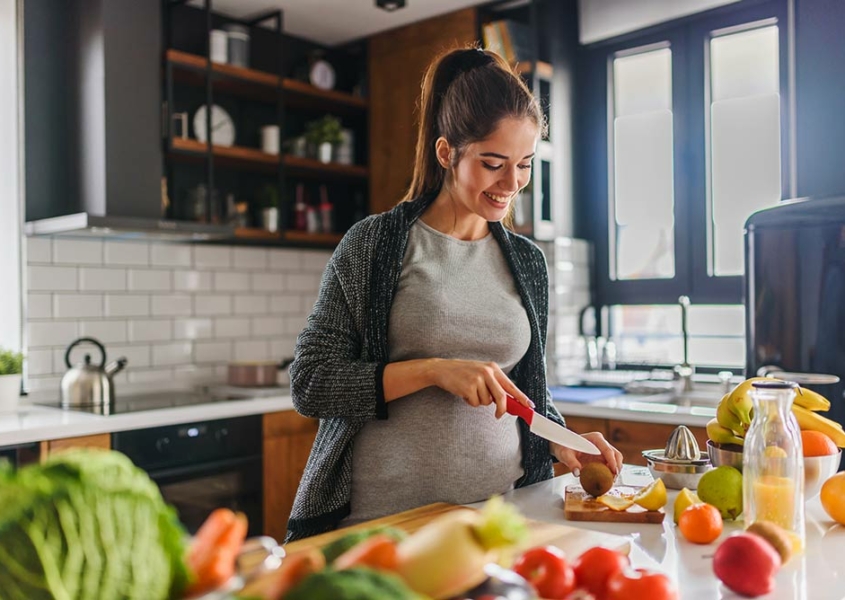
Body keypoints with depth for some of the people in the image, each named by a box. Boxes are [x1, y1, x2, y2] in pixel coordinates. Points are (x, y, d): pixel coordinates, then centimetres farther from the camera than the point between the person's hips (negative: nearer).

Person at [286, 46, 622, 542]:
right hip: (385, 517, -4)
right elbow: (310, 384, -10)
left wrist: (563, 444, -2)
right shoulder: (373, 244, -6)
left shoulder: (528, 261, 8)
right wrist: (434, 370, -19)